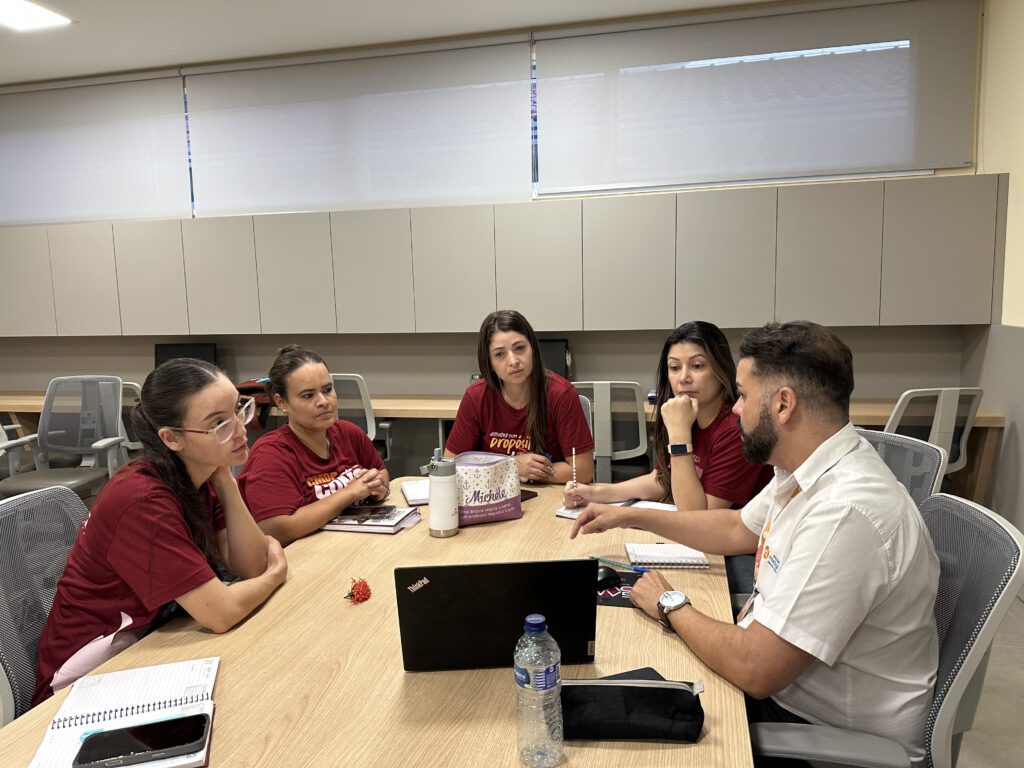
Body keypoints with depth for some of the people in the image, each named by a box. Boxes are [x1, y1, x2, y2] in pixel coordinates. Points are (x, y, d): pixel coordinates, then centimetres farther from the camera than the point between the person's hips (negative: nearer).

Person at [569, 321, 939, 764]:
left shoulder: (846, 512, -33)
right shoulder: (804, 471, -3)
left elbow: (755, 670, -31)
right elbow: (737, 529, 17)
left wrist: (670, 606, -14)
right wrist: (632, 517, 13)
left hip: (838, 730, -7)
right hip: (783, 681, 7)